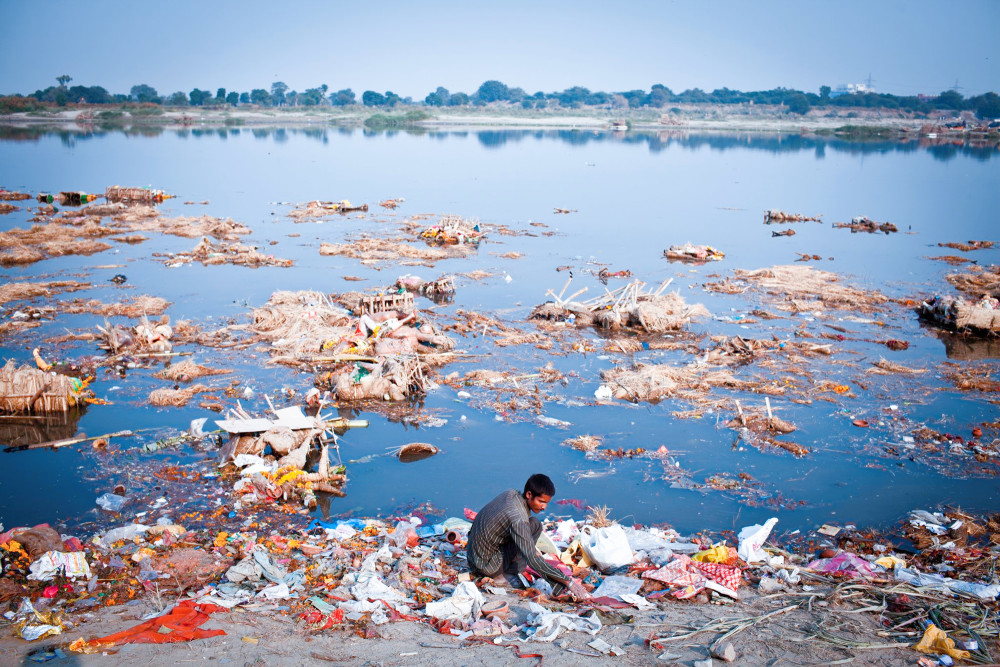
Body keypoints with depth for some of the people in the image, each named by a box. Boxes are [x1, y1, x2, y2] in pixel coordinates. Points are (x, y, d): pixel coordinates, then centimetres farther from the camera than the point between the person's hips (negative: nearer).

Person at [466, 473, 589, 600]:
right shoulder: (518, 519, -28)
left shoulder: (511, 493, -2)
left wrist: (531, 549, 22)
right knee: (535, 525, -14)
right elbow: (533, 560, -30)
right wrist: (567, 581, -29)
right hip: (486, 565, -9)